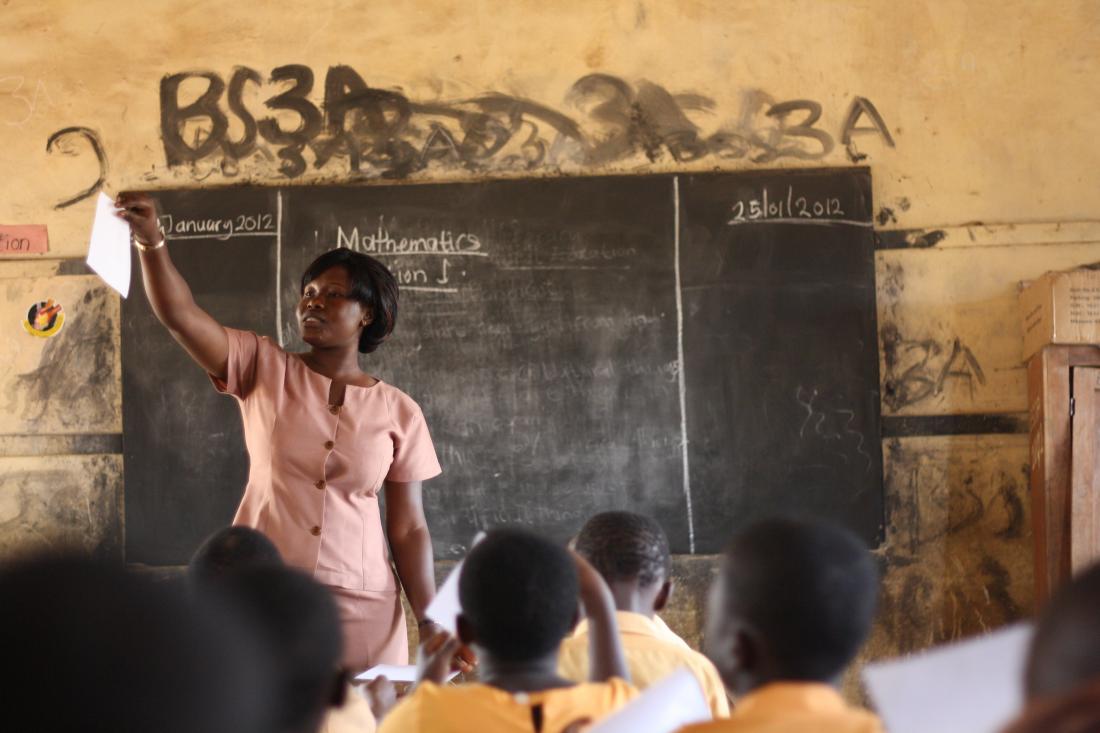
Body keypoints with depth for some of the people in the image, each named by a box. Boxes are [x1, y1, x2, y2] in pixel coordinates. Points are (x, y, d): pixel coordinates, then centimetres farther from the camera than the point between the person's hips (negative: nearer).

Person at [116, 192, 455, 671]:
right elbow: (179, 315, -11)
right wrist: (149, 239, -26)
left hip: (360, 606, 0)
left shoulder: (398, 412, 3)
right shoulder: (264, 370, 3)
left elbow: (408, 528, 5)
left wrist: (430, 624, -1)